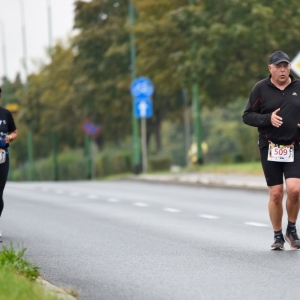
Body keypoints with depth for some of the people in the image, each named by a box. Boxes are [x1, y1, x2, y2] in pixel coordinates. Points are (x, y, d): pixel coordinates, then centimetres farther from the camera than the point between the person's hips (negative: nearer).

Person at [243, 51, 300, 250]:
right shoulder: (261, 89, 1)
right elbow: (247, 116, 1)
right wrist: (268, 119, -15)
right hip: (270, 149, -1)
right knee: (276, 194, 0)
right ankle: (278, 236, 16)